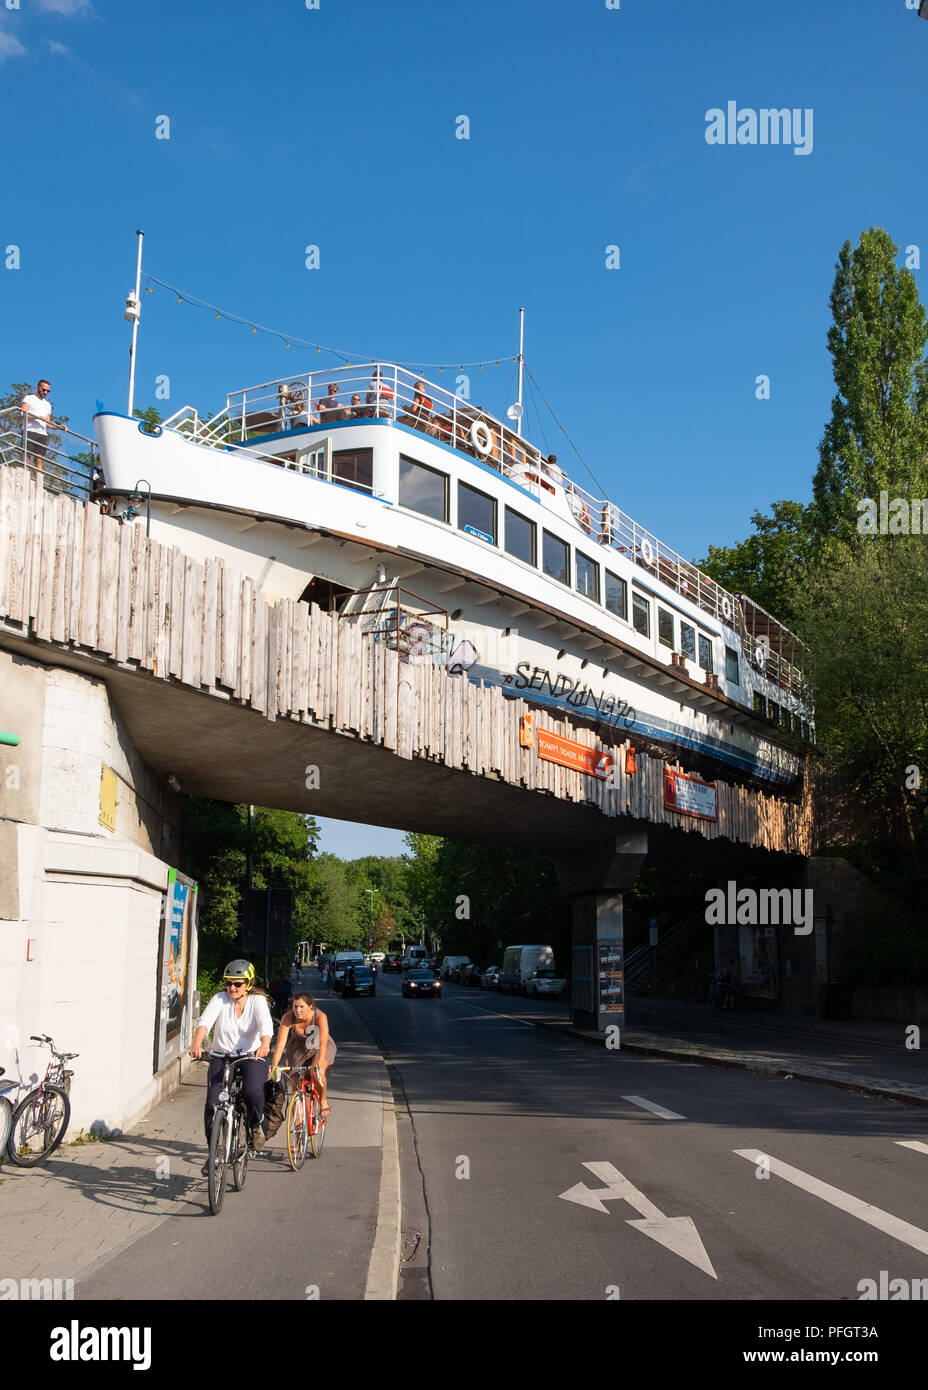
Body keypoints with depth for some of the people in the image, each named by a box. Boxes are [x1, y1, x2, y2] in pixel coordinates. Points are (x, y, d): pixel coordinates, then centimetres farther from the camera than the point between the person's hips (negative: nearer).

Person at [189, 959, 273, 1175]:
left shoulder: (257, 1001, -7)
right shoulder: (220, 999, -5)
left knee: (252, 1091, -29)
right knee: (212, 1103, -13)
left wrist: (264, 1045, -46)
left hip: (252, 1057, -2)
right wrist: (197, 1044, -41)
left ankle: (255, 1125, 3)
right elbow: (205, 1021, -21)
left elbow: (265, 1024, -24)